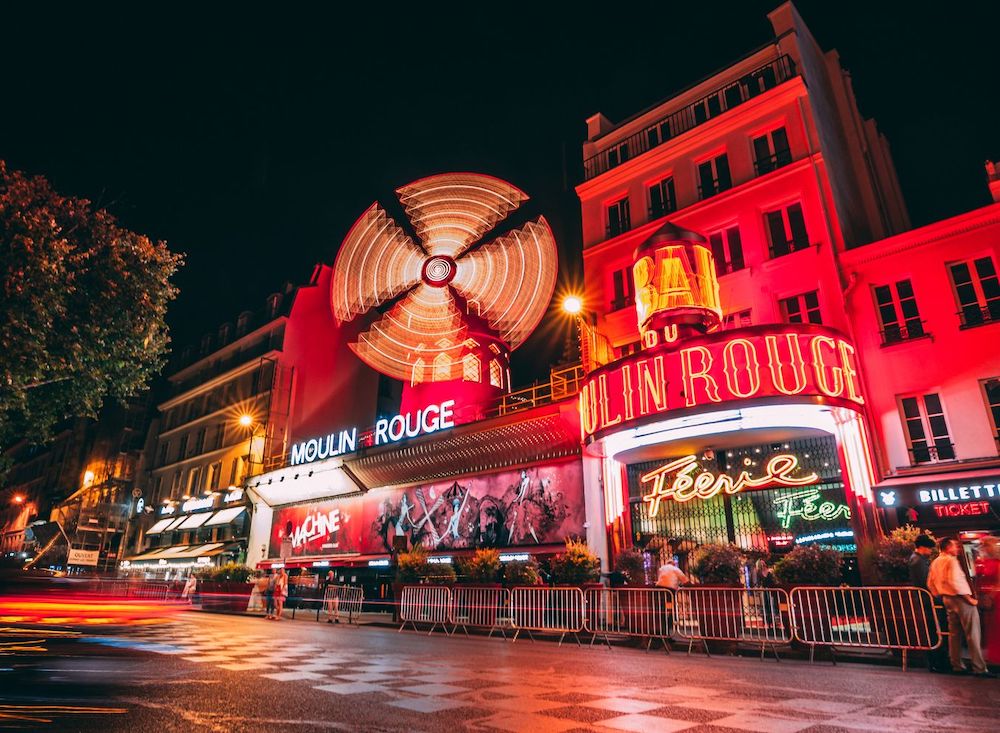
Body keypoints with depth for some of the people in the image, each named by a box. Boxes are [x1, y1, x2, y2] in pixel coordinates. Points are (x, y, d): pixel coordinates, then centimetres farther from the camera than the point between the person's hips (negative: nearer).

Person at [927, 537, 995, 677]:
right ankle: (979, 668, -2)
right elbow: (954, 581, -24)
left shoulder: (935, 562, 13)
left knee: (954, 633, 12)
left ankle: (957, 665, 15)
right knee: (972, 634, -4)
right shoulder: (951, 561, -14)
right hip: (960, 598, -8)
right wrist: (969, 598, -17)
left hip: (947, 599, 8)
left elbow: (930, 583, 16)